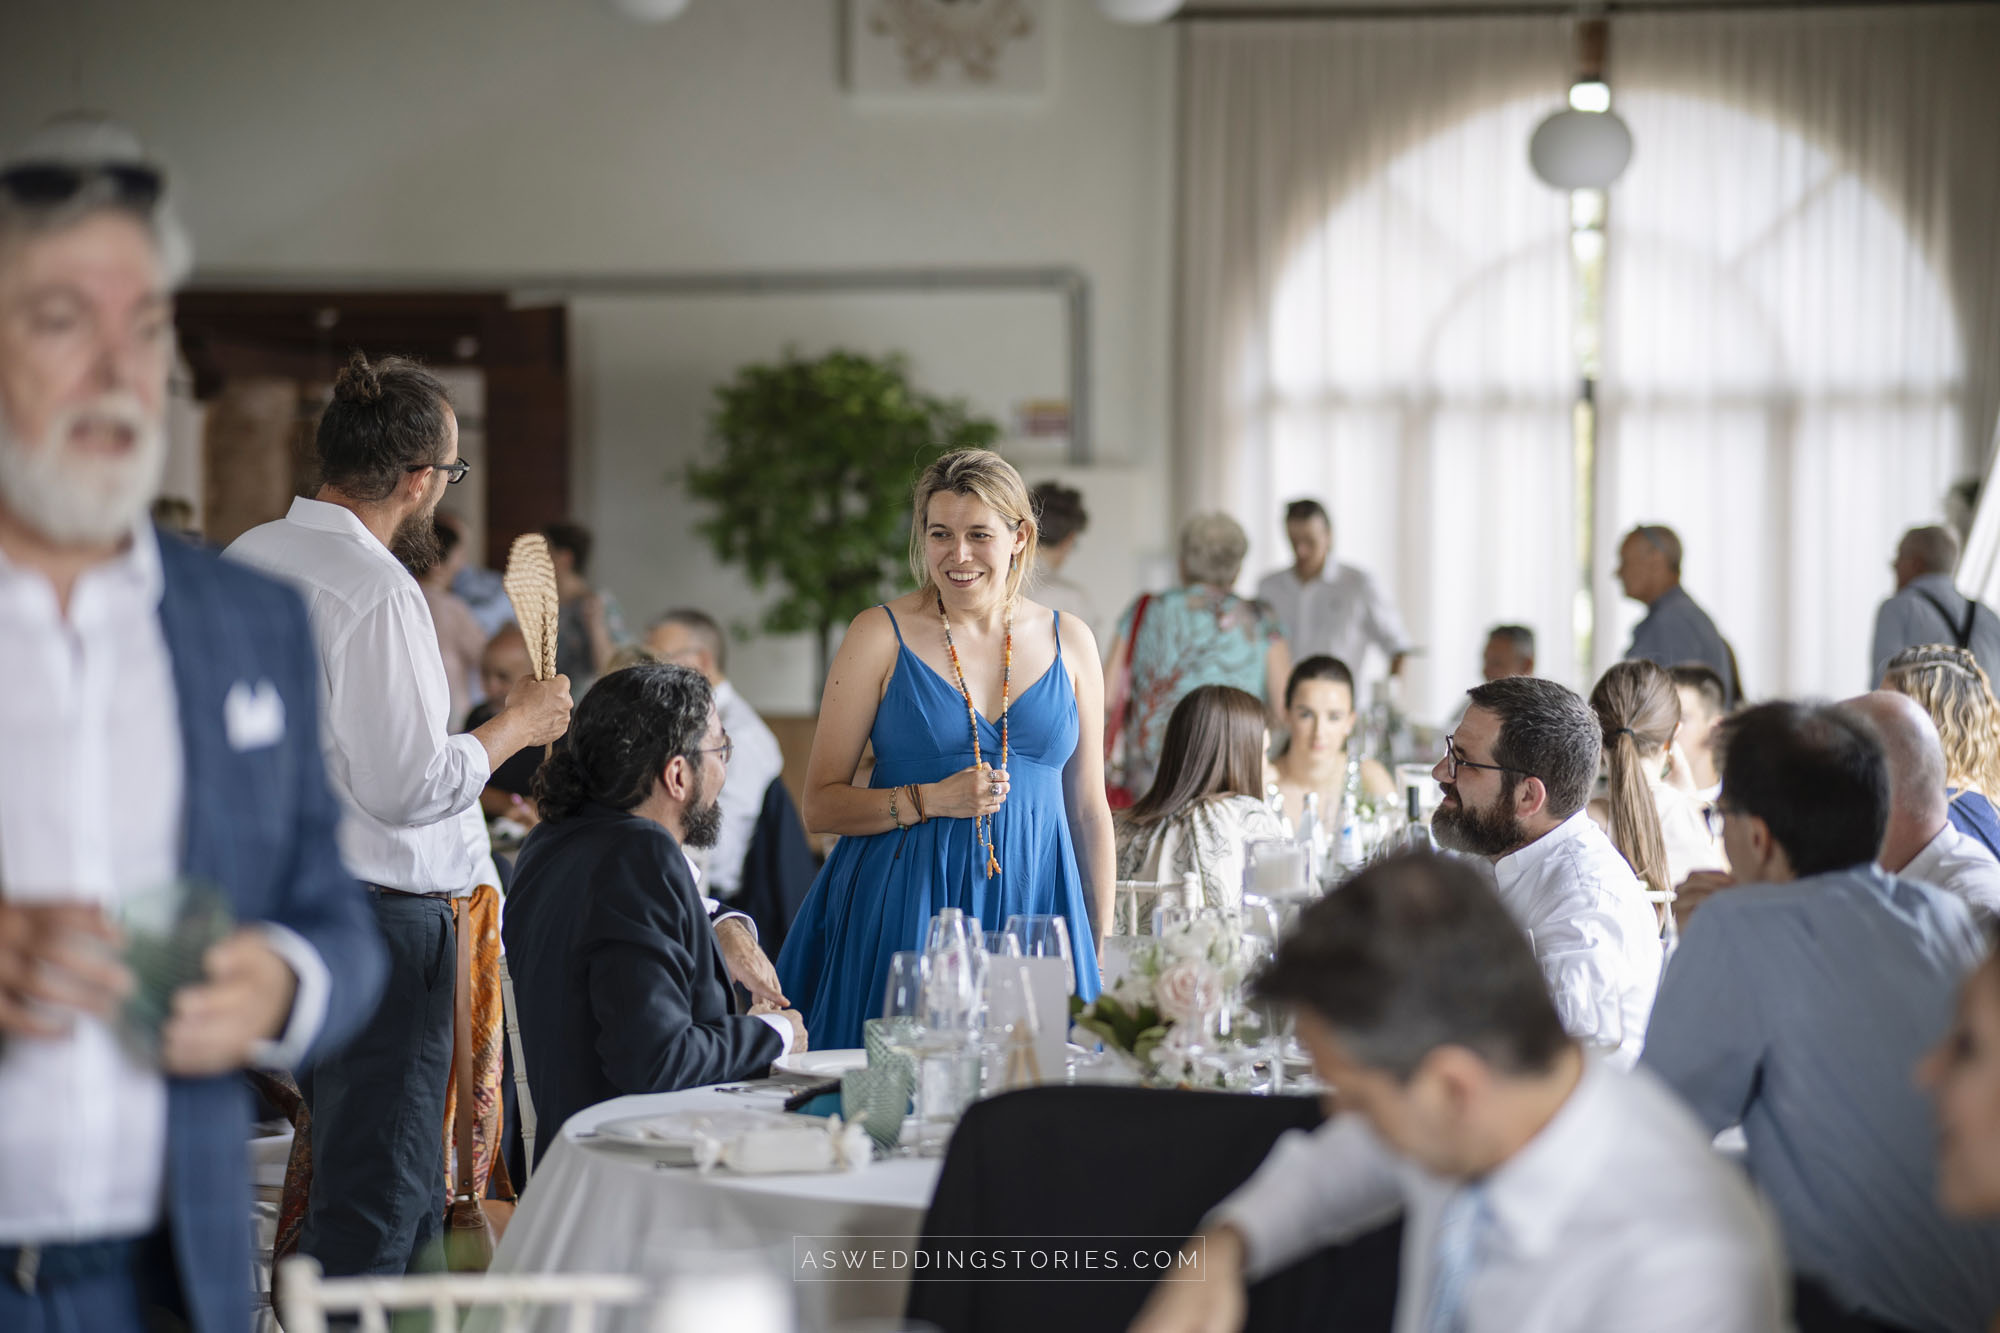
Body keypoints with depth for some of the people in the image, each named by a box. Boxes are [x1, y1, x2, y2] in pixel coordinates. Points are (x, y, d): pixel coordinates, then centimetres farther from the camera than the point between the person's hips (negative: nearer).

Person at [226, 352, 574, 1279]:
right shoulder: (375, 590, -18)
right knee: (377, 1209, -3)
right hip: (375, 919, -10)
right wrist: (516, 726, -7)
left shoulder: (246, 559, 10)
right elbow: (407, 786, -21)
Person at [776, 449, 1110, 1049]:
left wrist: (1099, 954, 9)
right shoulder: (881, 635, 0)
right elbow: (821, 804, 0)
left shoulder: (1069, 641, 7)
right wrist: (929, 800, -15)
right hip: (903, 912, -2)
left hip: (1032, 901, 2)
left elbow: (1088, 810, 12)